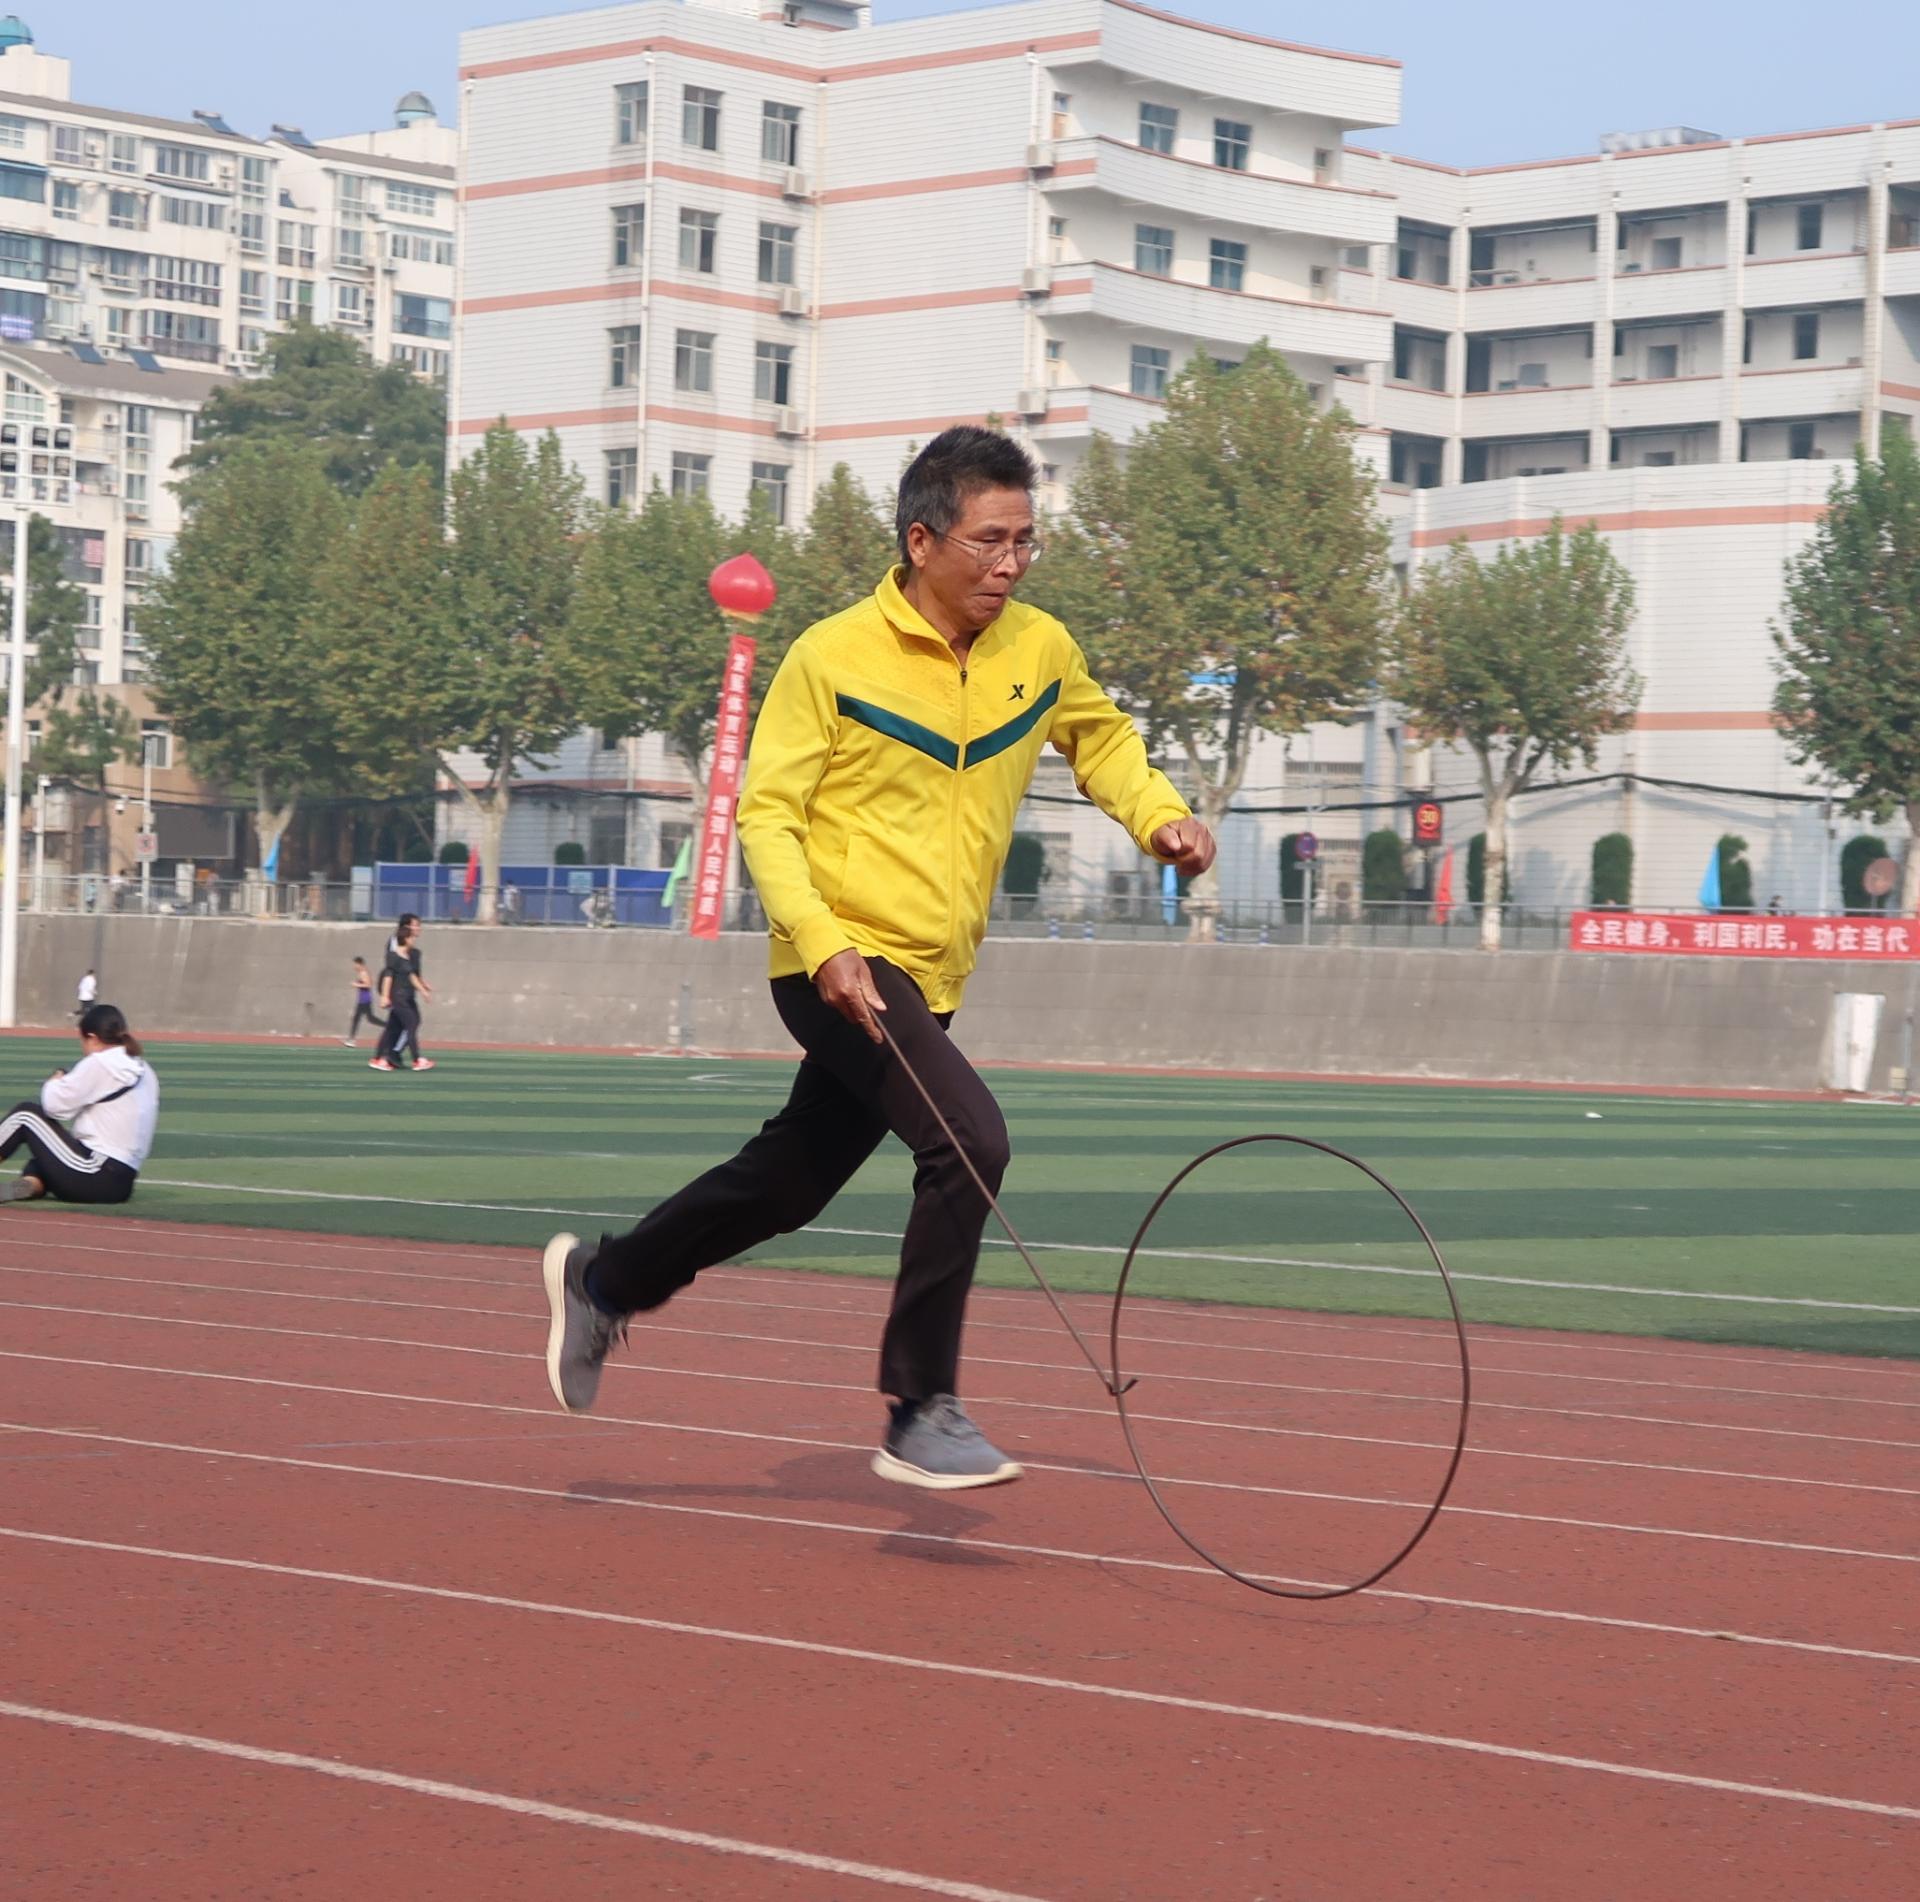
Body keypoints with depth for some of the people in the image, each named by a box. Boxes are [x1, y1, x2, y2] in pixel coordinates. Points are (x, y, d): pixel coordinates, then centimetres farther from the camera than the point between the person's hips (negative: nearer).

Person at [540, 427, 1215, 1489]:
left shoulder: (1042, 651, 4)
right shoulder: (834, 657, -10)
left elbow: (1102, 739, 24)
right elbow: (766, 814, -8)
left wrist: (1159, 816, 3)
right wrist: (823, 944, -23)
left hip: (928, 982, 7)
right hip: (842, 968, -7)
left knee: (788, 1183, 18)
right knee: (969, 1139, -25)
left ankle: (601, 1281, 42)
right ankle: (919, 1415, -16)